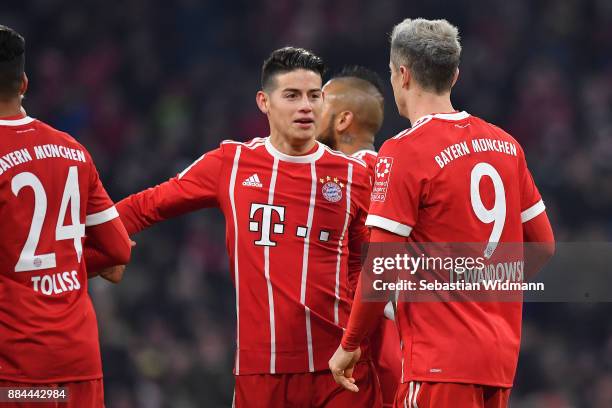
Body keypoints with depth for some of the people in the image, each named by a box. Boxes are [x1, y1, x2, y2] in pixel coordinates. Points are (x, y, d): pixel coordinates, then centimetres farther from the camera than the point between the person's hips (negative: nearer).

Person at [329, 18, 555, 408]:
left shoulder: (404, 152, -11)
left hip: (443, 358, -7)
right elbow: (545, 245, 14)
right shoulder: (505, 143, 9)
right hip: (501, 355, 7)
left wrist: (349, 345, -2)